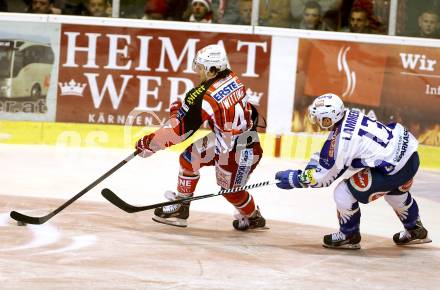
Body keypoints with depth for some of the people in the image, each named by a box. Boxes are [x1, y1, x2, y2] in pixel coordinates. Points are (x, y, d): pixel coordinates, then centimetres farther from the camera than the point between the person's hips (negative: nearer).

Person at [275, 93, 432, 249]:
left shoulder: (340, 140, -19)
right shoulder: (350, 115, 4)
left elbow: (323, 176, -6)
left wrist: (294, 179, 4)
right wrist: (314, 161, 13)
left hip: (395, 170, -9)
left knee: (343, 192, -2)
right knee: (395, 191, 39)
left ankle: (349, 236, 18)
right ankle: (415, 231, 56)